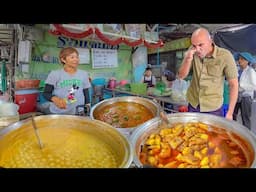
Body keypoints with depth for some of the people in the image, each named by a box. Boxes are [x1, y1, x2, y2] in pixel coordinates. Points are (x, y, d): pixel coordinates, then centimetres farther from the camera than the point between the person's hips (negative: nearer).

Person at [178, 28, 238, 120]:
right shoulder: (192, 51, -7)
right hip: (193, 105, 3)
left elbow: (233, 85, -10)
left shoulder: (225, 56, -16)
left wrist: (230, 113, -12)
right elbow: (181, 76, -5)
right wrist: (188, 60, -24)